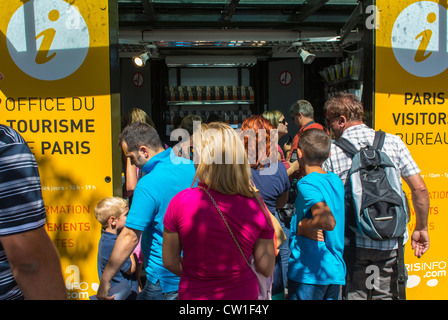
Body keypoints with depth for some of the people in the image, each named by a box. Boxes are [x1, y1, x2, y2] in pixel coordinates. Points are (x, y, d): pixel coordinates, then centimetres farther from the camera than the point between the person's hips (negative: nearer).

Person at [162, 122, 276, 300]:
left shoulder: (180, 201, -19)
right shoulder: (256, 207, -17)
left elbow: (170, 262, -8)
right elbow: (266, 269, -8)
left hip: (193, 293, 0)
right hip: (244, 293, 1)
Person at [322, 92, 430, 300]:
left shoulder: (331, 152, -6)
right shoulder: (393, 142, -1)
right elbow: (419, 188, -1)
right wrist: (421, 228, 9)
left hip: (352, 241, -2)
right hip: (391, 241, 2)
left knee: (354, 294, 13)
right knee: (387, 295, 16)